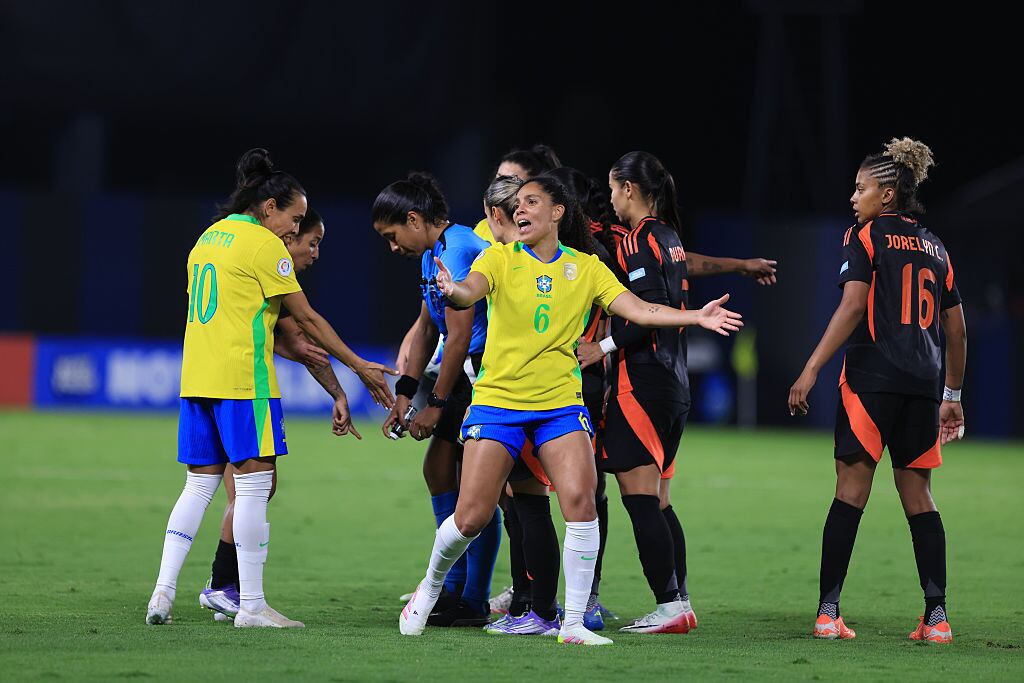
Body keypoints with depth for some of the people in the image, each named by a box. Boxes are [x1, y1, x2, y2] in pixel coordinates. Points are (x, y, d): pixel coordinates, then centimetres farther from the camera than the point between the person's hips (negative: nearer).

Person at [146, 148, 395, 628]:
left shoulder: (209, 238, 18)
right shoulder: (264, 245, -7)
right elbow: (308, 319, -4)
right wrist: (360, 367, 3)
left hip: (196, 378, 8)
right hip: (242, 379, -8)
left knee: (200, 484, 11)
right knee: (254, 483, -4)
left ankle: (162, 594, 4)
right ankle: (251, 604, -5)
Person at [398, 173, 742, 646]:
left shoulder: (586, 268, 6)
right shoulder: (500, 258, 0)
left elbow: (638, 310, 0)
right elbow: (471, 290, -20)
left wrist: (695, 317, -15)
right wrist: (452, 290, -44)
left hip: (560, 403, 1)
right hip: (498, 399, -1)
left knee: (580, 500, -18)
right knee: (471, 518, -5)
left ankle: (573, 623, -9)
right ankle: (431, 586, 26)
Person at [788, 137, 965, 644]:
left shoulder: (865, 236, 0)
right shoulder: (934, 247, 18)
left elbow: (852, 308, -12)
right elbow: (957, 329, 18)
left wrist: (811, 370, -14)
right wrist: (953, 396, 25)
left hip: (872, 377, -5)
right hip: (924, 383, 5)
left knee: (851, 488, -3)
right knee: (917, 492, 10)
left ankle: (827, 612, -7)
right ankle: (936, 616, 2)